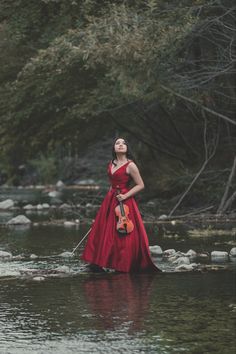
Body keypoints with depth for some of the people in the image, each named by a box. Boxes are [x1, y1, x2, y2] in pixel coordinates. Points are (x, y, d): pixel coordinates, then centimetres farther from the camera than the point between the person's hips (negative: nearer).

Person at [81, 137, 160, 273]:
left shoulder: (130, 165, -9)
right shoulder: (111, 164, 11)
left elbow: (140, 185, -8)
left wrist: (125, 196, -16)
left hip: (125, 203, -7)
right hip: (110, 201, 7)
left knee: (123, 234, -5)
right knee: (103, 232, 4)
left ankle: (125, 266, 4)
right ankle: (98, 263, 10)